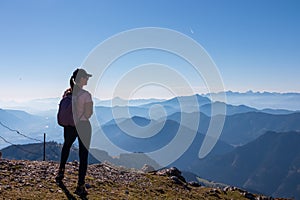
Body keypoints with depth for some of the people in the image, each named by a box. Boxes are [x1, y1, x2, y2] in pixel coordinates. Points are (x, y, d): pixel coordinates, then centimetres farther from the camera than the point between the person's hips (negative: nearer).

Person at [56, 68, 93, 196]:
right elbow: (88, 115, -18)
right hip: (83, 126, -6)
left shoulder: (67, 93, 0)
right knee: (83, 155, 3)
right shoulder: (86, 95, -18)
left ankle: (61, 171, 46)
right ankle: (80, 186, 7)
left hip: (69, 126, 6)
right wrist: (91, 107, 0)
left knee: (66, 146, 33)